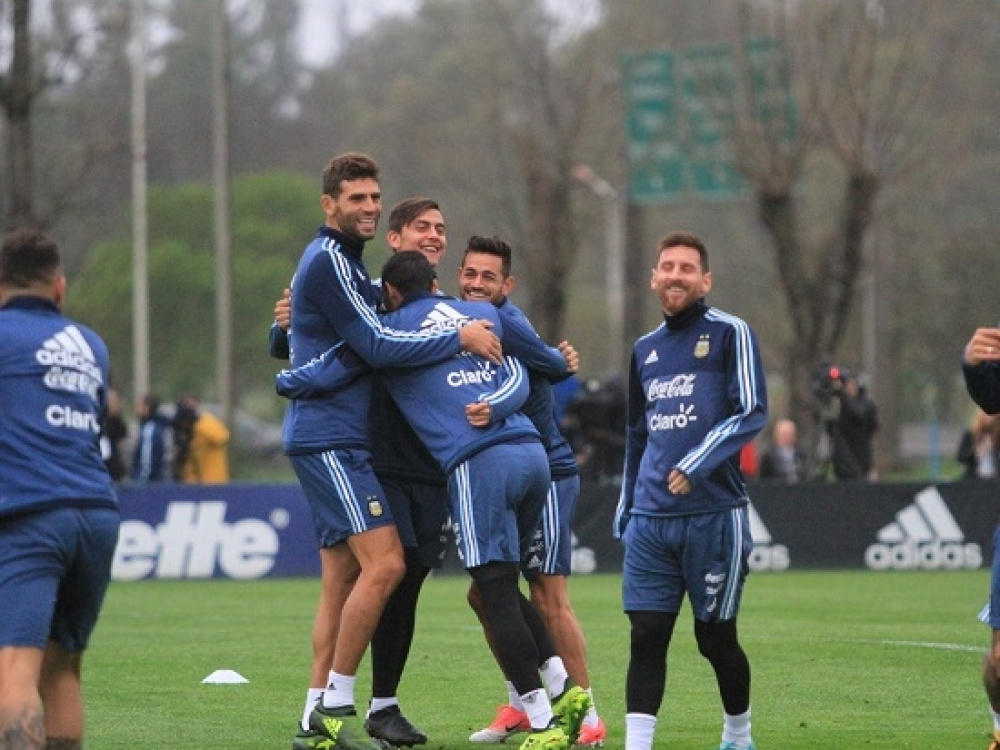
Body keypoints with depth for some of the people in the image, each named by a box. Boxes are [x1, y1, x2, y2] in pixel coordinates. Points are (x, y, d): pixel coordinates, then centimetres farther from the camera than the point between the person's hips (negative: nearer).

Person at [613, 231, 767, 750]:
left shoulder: (730, 334, -1)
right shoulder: (645, 350, 16)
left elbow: (751, 412, -11)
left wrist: (697, 465, -21)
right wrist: (625, 506, 22)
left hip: (713, 515, -4)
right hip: (651, 520, 4)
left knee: (715, 637, 5)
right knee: (647, 635, -5)